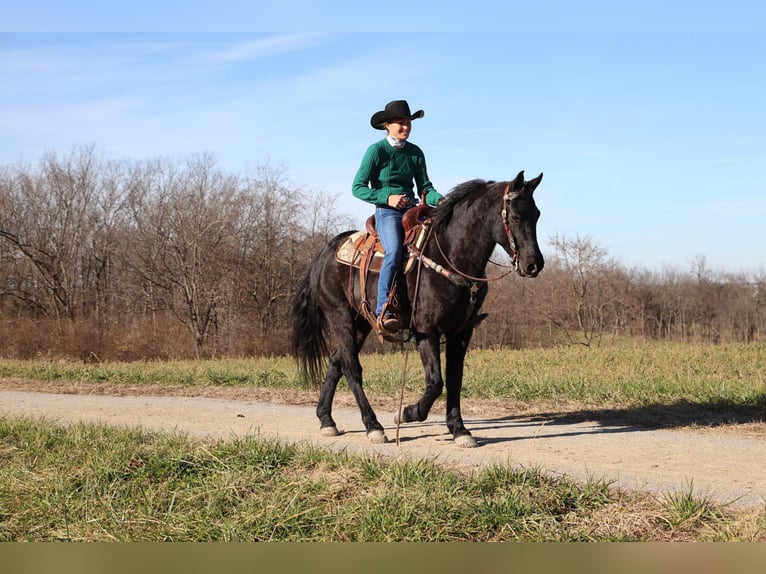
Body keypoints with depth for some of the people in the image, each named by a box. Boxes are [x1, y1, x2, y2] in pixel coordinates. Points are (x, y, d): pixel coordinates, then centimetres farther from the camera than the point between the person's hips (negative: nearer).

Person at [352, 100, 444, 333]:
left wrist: (440, 200, -10)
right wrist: (388, 198, -16)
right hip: (386, 212, -5)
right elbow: (358, 188, -3)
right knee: (394, 251, -34)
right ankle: (383, 311, -38)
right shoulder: (376, 151, -1)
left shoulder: (415, 152, 13)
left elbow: (425, 188, 13)